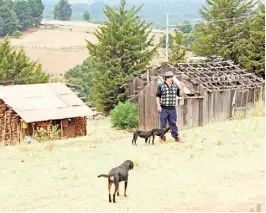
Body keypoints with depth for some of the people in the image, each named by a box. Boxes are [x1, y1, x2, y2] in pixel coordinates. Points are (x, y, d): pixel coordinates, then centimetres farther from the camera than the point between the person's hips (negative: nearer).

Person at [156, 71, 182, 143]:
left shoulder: (175, 86, 9)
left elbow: (180, 94, 14)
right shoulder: (161, 86, -4)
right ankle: (163, 137, 13)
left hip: (172, 108, 3)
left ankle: (176, 136, 11)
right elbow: (157, 96, -3)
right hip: (164, 108, -3)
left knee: (173, 123, 7)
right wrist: (158, 105, -10)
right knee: (163, 123, 4)